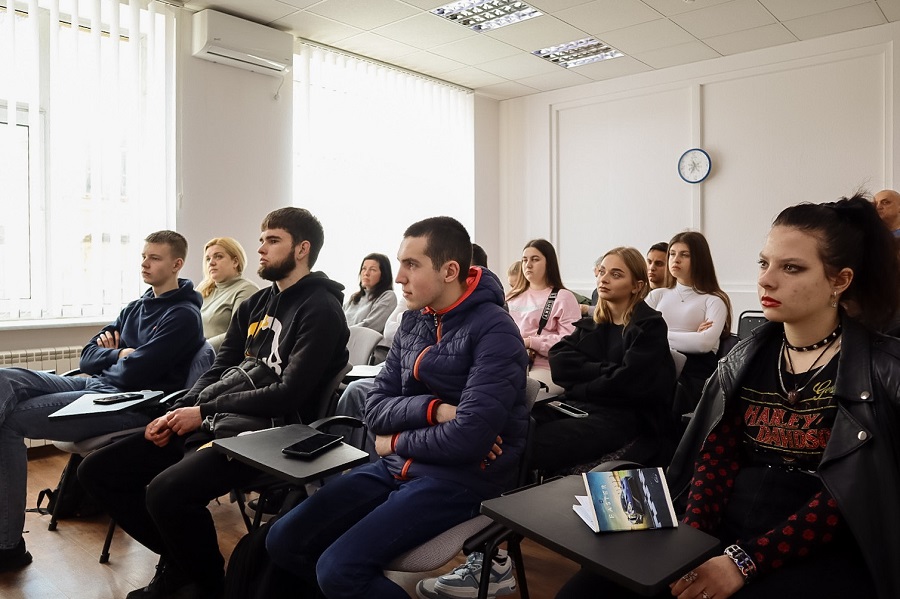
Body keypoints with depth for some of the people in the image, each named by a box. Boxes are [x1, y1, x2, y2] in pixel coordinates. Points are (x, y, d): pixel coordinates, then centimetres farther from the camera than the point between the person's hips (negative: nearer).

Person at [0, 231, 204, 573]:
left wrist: (112, 356, 4)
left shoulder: (183, 315, -8)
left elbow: (133, 372, -17)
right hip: (96, 384, 9)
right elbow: (87, 357, 17)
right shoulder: (136, 308, 20)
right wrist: (119, 355, -3)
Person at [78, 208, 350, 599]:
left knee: (166, 491, -30)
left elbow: (289, 395, -17)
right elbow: (217, 371, 17)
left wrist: (203, 412, -13)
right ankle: (178, 561, 17)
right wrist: (177, 413, 0)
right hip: (212, 421, 9)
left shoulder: (320, 310, -10)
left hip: (262, 432, -9)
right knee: (97, 471, 4)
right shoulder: (255, 304, 16)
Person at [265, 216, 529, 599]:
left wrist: (397, 442, -8)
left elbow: (469, 437, -24)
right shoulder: (412, 321, 6)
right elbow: (376, 410, 3)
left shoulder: (494, 331, -16)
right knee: (283, 541, 1)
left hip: (458, 478, -7)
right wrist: (435, 410, -15)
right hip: (398, 467, 7)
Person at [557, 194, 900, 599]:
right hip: (720, 533, 4)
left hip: (815, 551, -3)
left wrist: (744, 562, -20)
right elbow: (716, 456, 1)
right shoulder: (747, 358, 9)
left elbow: (845, 498, -12)